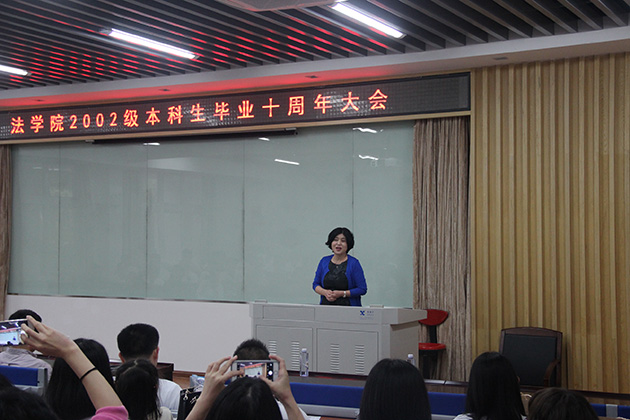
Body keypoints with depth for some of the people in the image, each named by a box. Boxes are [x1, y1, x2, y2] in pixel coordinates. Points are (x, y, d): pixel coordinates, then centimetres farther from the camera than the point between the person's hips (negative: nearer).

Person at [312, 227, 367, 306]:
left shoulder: (354, 263, -1)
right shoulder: (324, 261, 11)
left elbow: (362, 289, -2)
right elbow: (316, 284, 17)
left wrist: (342, 293, -11)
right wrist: (325, 292, -3)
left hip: (348, 307, -3)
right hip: (326, 305, 3)